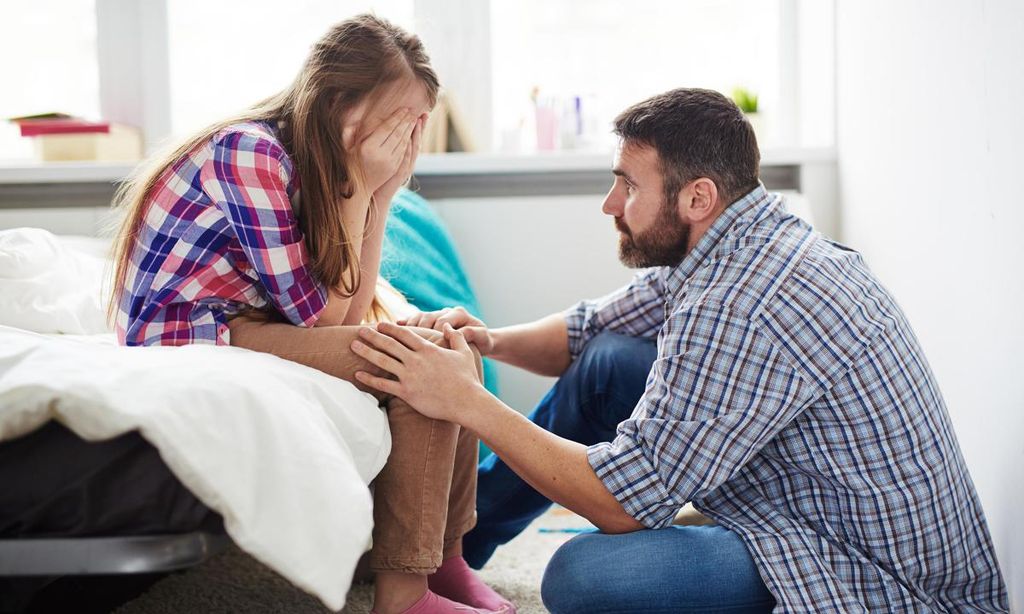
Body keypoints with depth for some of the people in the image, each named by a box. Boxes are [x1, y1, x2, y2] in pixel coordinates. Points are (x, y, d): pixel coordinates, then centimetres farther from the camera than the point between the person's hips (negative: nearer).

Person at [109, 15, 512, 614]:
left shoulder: (318, 167, 7)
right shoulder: (249, 150, -19)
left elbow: (351, 313, -1)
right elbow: (319, 315, -18)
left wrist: (381, 193, -8)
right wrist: (360, 188, -16)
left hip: (249, 329, 9)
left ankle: (446, 558, 5)